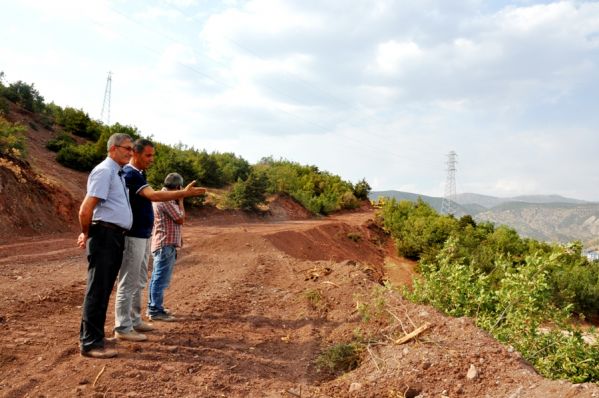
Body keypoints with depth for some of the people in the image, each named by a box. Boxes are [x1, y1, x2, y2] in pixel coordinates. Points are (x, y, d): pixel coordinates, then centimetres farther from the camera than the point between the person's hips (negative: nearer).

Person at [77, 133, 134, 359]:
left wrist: (88, 233, 20)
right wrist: (87, 234, -3)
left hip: (117, 237, 10)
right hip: (105, 236, -9)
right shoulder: (104, 171, -12)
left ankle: (93, 336, 28)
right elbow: (85, 210, -18)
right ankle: (90, 343, 3)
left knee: (105, 289, 16)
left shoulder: (118, 174, 18)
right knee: (97, 289, -4)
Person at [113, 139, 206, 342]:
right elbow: (153, 195, -30)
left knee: (139, 282, 16)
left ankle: (134, 320, 26)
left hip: (143, 235, 10)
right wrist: (184, 193, -33)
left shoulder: (138, 174, 14)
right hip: (132, 236, -10)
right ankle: (122, 327, 4)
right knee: (128, 283, -4)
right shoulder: (130, 174, -18)